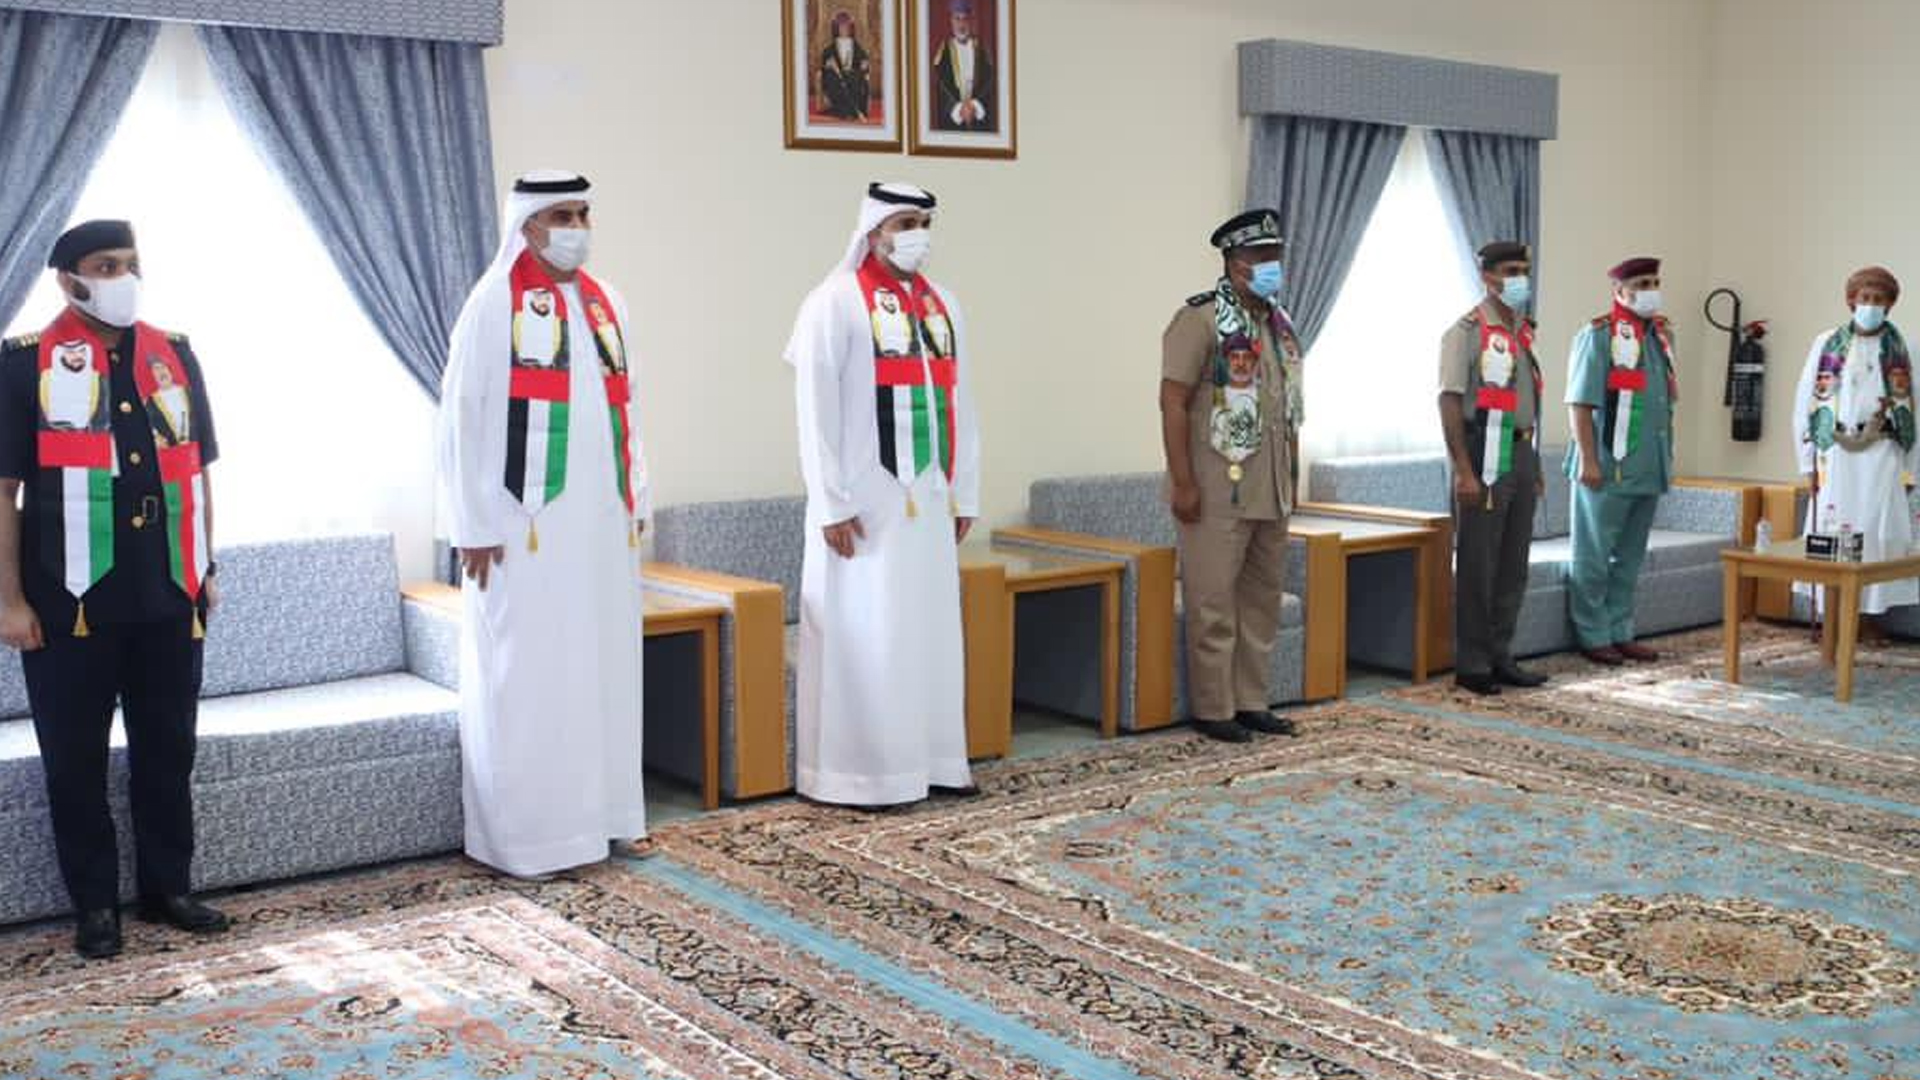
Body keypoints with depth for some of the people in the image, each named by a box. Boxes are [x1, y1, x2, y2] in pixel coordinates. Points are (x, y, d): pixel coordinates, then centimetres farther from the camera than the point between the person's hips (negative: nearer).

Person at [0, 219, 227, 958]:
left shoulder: (174, 355, 9)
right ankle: (95, 904, 19)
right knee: (76, 760, 7)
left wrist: (205, 570, 12)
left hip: (168, 596, 4)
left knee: (168, 750, 12)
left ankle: (168, 887, 26)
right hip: (72, 600, -3)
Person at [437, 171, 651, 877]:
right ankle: (522, 837, 9)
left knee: (606, 665, 10)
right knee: (527, 675, 0)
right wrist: (475, 525, -11)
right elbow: (461, 418, -8)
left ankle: (605, 815, 21)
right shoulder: (494, 304, -6)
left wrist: (636, 501, 12)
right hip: (528, 525, -6)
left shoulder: (606, 302, 12)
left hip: (603, 520, 6)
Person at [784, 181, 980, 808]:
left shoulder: (943, 306, 12)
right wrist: (832, 505, -16)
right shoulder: (835, 304, -7)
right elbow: (815, 411, -12)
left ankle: (931, 761, 20)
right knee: (865, 635, -1)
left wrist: (964, 494, 11)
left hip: (928, 499, 7)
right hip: (865, 501, -6)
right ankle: (861, 773, 8)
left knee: (932, 630, 10)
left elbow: (960, 404, 14)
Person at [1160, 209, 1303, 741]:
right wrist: (1183, 483, -17)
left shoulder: (1279, 321, 15)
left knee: (1263, 598, 12)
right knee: (1214, 602, -2)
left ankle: (1252, 701, 22)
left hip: (1271, 493, 8)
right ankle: (1213, 710, 8)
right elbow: (1173, 402, -13)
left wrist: (1291, 477, 17)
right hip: (1218, 493, -8)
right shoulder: (1200, 319, -9)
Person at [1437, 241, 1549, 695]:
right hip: (1486, 457, -8)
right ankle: (1471, 665, 6)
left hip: (1521, 454, 8)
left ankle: (1499, 657, 20)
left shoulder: (1524, 331, 15)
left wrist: (1535, 465, 18)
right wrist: (1464, 471, -20)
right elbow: (1450, 402, -14)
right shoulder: (1467, 332, -8)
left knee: (1513, 565, 11)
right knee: (1477, 566, -2)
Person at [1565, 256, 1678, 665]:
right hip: (1607, 469, -7)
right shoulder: (1598, 335, -9)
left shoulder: (1662, 334, 12)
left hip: (1648, 470, 7)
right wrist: (1588, 460, -18)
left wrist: (1666, 459, 15)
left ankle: (1620, 633, 23)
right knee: (1594, 558, 3)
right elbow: (1579, 403, -13)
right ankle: (1593, 637, 11)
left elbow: (1667, 400, 18)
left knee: (1630, 558, 14)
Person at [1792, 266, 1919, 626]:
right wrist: (1809, 461, 0)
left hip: (1881, 453, 0)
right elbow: (1805, 402, 4)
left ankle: (1874, 611, 5)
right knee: (1832, 532, 0)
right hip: (1835, 451, 0)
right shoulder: (1827, 344, 6)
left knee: (1879, 531, -2)